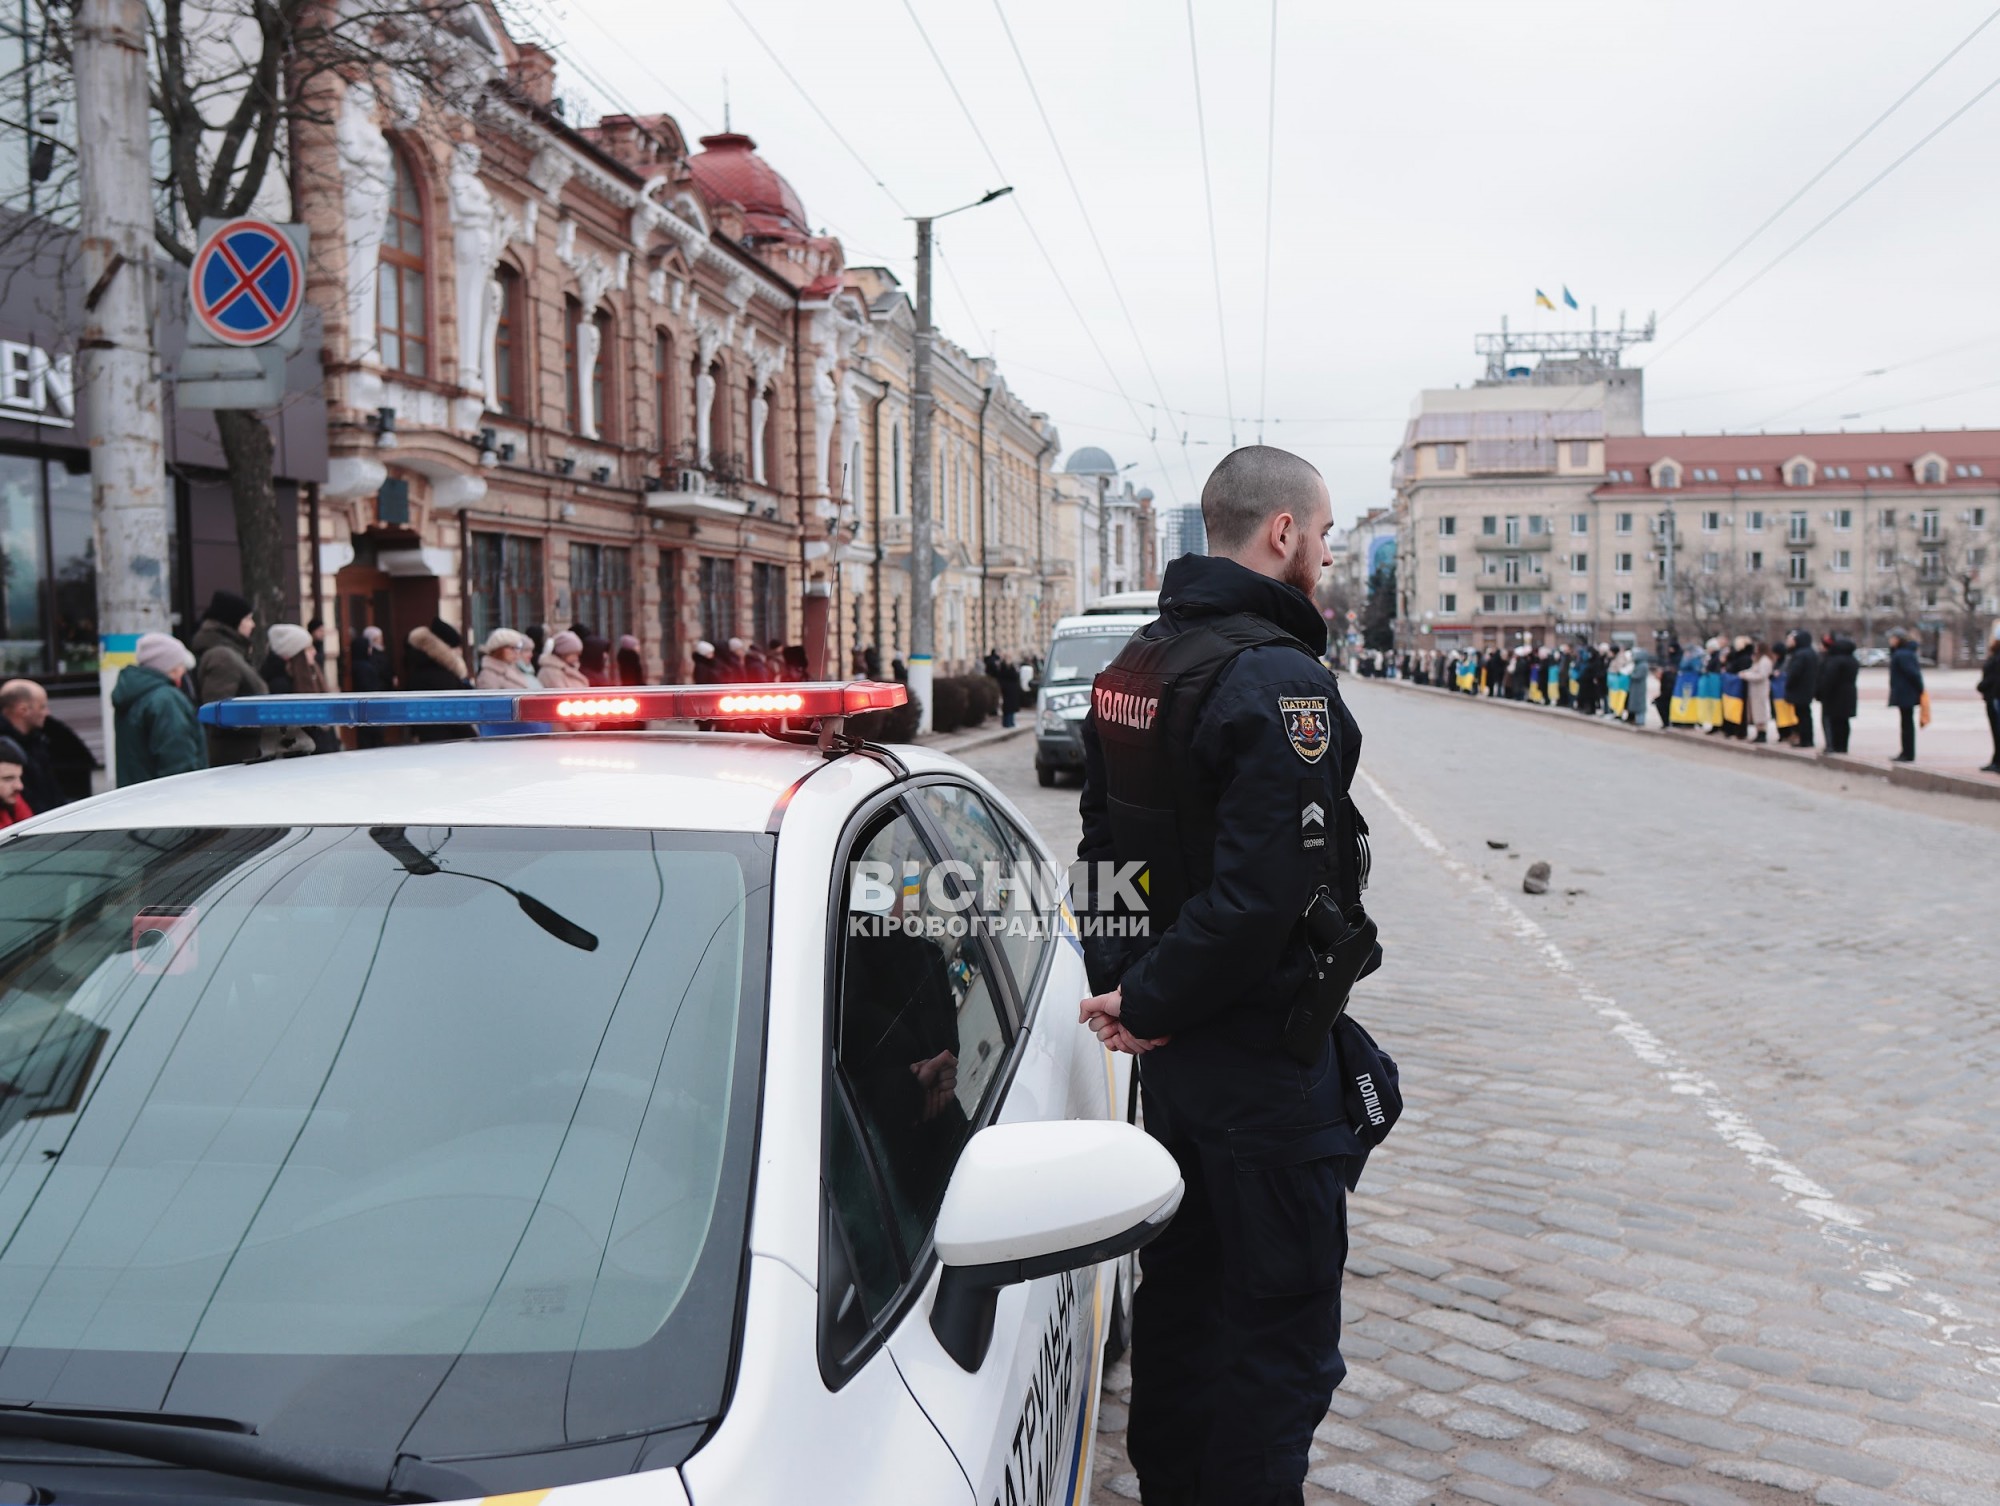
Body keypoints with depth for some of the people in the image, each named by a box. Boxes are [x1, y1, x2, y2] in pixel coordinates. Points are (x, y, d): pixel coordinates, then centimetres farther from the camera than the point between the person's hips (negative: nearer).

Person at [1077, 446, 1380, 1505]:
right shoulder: (1281, 680, -20)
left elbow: (1103, 843, 14)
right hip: (1264, 1057, -9)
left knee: (1180, 1284, 21)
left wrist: (1119, 983, 10)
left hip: (1172, 1051, 9)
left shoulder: (1134, 664, 9)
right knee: (1281, 1321, 4)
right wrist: (1151, 1005, -17)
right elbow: (1262, 893, -28)